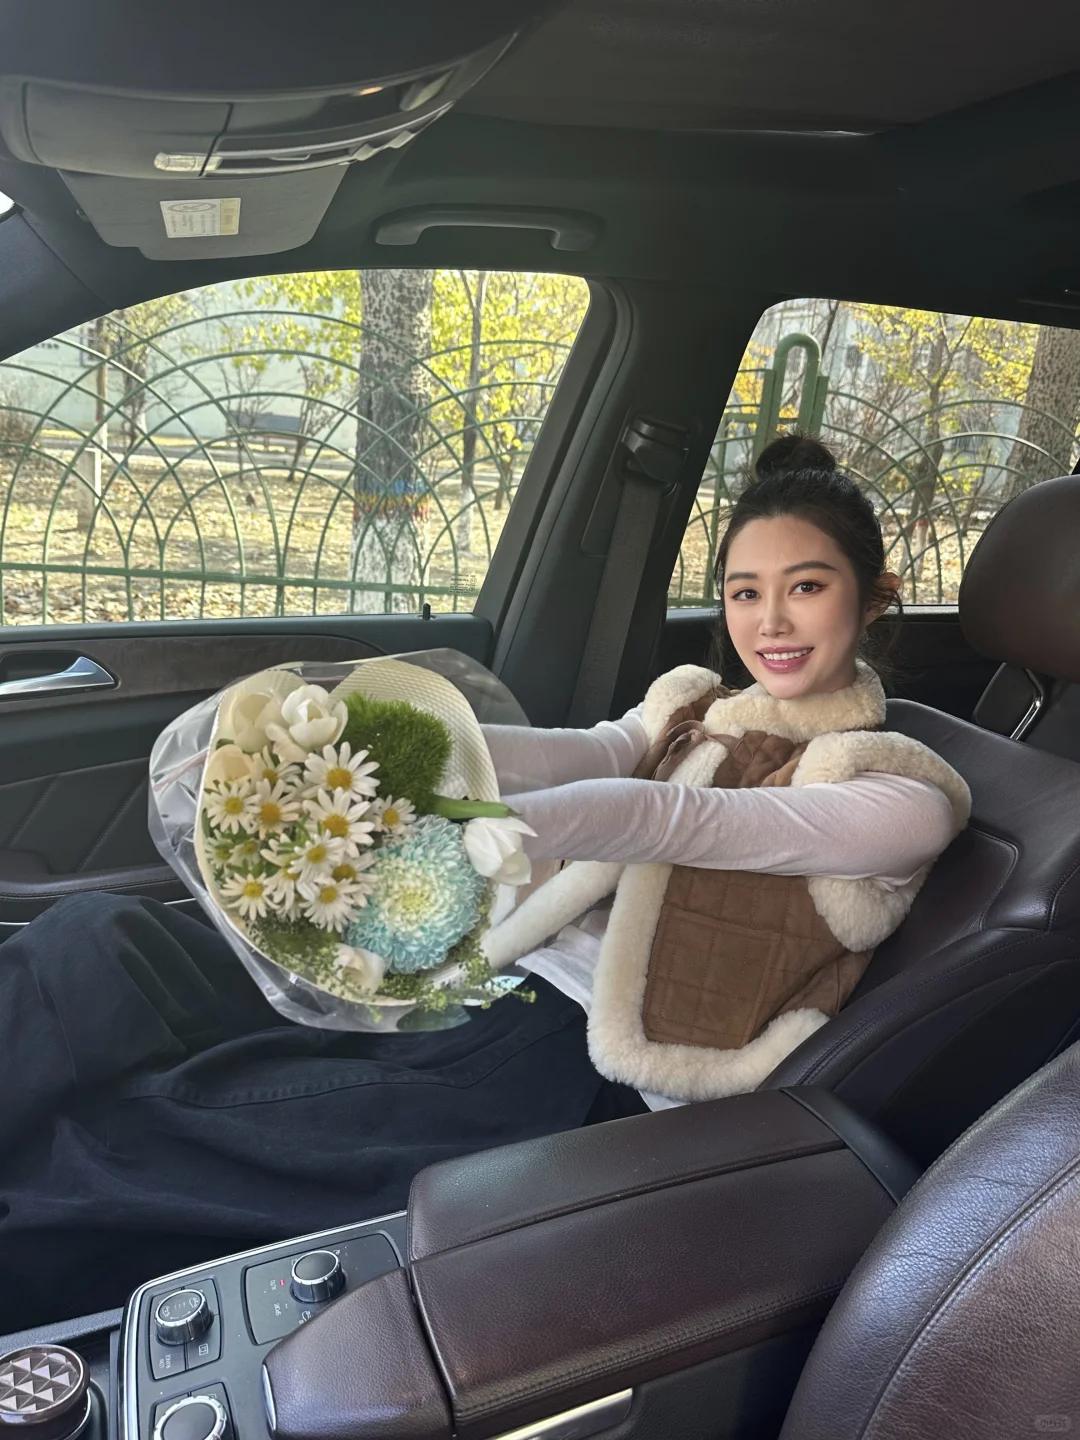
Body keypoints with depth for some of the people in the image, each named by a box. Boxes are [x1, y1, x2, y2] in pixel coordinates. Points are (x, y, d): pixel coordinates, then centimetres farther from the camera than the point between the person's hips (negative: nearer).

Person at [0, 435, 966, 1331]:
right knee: (95, 942, -11)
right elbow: (588, 757, -5)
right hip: (497, 984, 6)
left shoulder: (906, 798, 0)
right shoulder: (697, 706, 16)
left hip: (582, 1074, -6)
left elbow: (667, 820, -17)